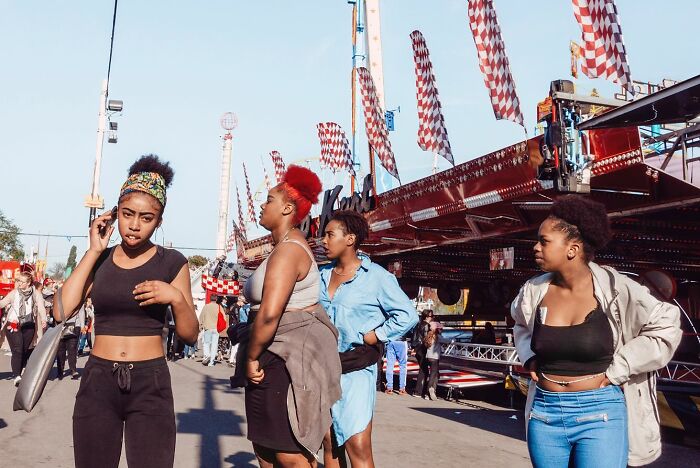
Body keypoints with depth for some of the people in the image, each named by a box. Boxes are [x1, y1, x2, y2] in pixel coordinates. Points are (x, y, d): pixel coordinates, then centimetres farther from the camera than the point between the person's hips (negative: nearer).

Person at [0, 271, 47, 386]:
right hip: (13, 325, -1)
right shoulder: (14, 293, 6)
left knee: (25, 351, 8)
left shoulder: (36, 294, 1)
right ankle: (17, 376, -14)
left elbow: (41, 307, -9)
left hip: (29, 326, 1)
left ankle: (18, 374, 24)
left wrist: (43, 319, -25)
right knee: (17, 351, -10)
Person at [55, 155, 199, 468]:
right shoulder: (99, 261, 7)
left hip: (150, 384, -2)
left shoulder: (172, 262, -1)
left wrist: (176, 298, -19)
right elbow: (62, 311, -9)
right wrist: (94, 251, -6)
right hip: (98, 381, 2)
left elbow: (190, 335, 0)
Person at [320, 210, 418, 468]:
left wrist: (373, 338, -11)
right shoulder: (323, 275, 9)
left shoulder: (375, 276, -7)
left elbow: (407, 315, -8)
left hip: (355, 369, -5)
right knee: (330, 445, 12)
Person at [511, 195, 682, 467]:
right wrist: (528, 358, 4)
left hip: (600, 415, -3)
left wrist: (616, 370, -7)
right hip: (544, 414, 4)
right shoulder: (534, 291, -1)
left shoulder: (615, 289, -11)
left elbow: (666, 327, -3)